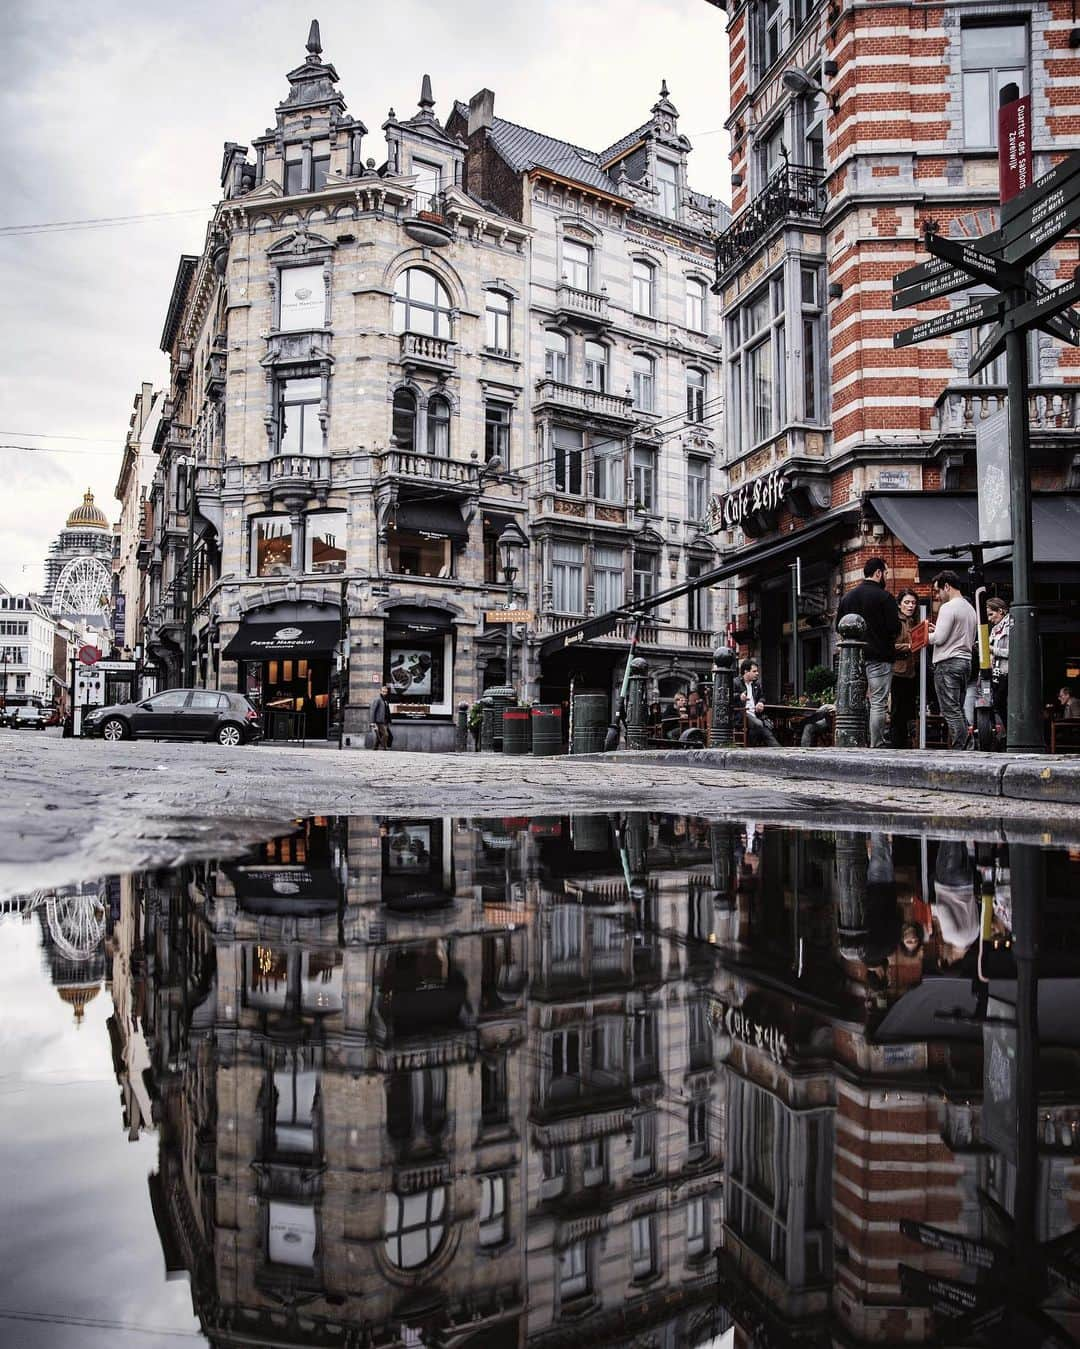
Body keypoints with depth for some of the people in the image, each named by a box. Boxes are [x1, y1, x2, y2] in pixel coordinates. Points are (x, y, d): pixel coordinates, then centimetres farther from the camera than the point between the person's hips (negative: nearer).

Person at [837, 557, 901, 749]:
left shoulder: (847, 597, 10)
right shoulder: (884, 597, -9)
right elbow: (895, 628, -13)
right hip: (879, 656, -6)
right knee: (878, 703, -4)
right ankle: (876, 746, -6)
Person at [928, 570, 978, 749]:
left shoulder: (948, 608, -11)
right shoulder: (971, 609, 18)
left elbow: (939, 638, -17)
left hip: (948, 663, -9)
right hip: (966, 661, 9)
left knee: (951, 711, -6)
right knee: (958, 710, 14)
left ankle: (958, 750, -9)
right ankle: (969, 744, 5)